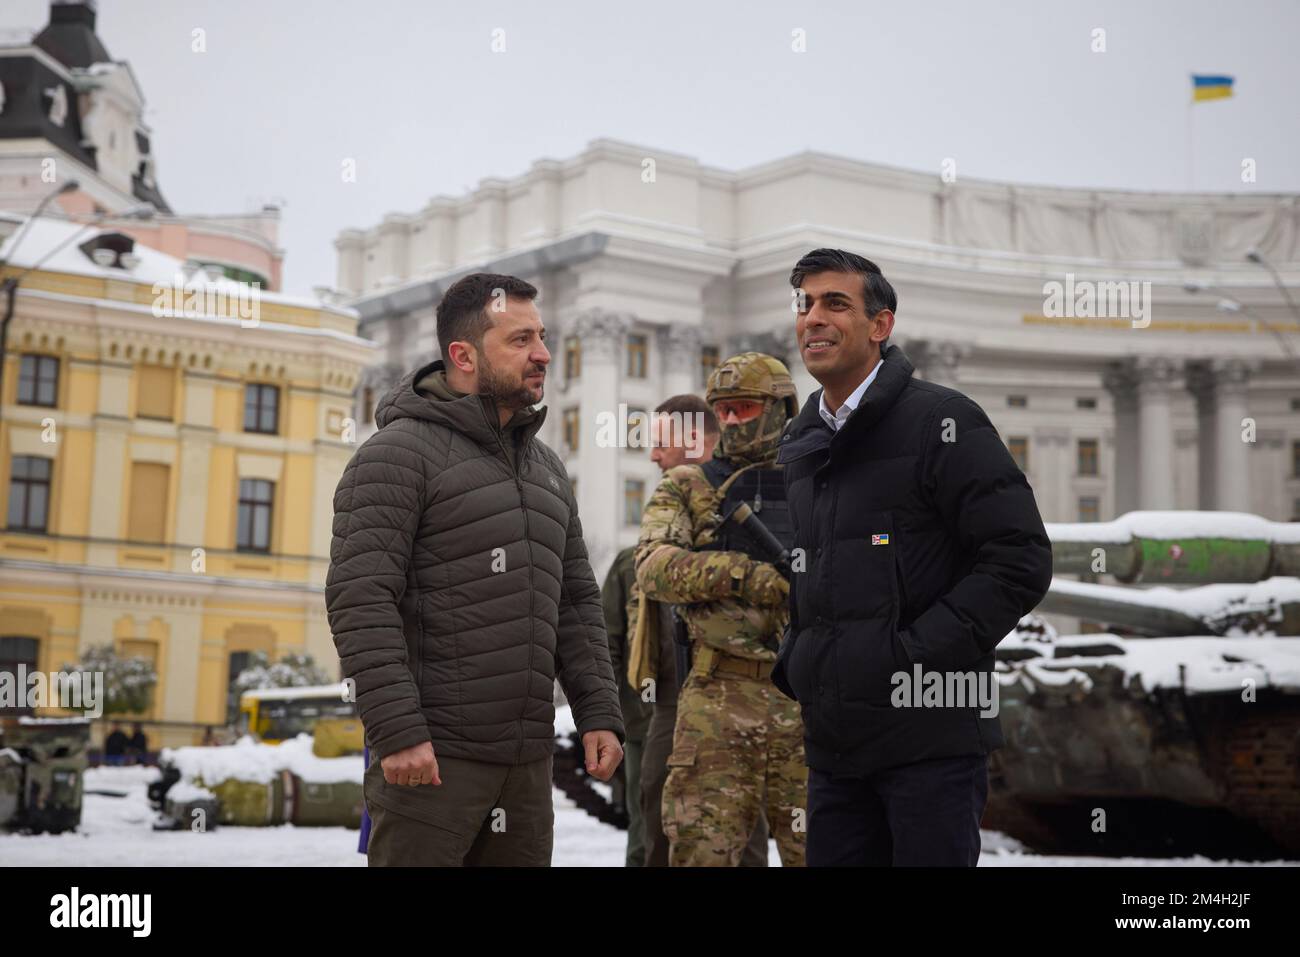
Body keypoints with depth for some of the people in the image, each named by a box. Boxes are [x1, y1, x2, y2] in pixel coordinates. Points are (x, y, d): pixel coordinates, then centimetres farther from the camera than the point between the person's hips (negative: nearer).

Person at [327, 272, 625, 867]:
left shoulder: (546, 467, 17)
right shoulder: (401, 451, -6)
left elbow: (577, 601, 19)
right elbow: (359, 600, -15)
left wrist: (598, 713, 8)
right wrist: (396, 732, -21)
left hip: (528, 761, 7)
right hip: (430, 754, -7)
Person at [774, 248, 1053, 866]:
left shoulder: (940, 422, -5)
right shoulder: (797, 448, 16)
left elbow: (1021, 560, -12)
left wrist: (917, 656, -16)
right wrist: (793, 663, 11)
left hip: (930, 739, -7)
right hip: (833, 744, 7)